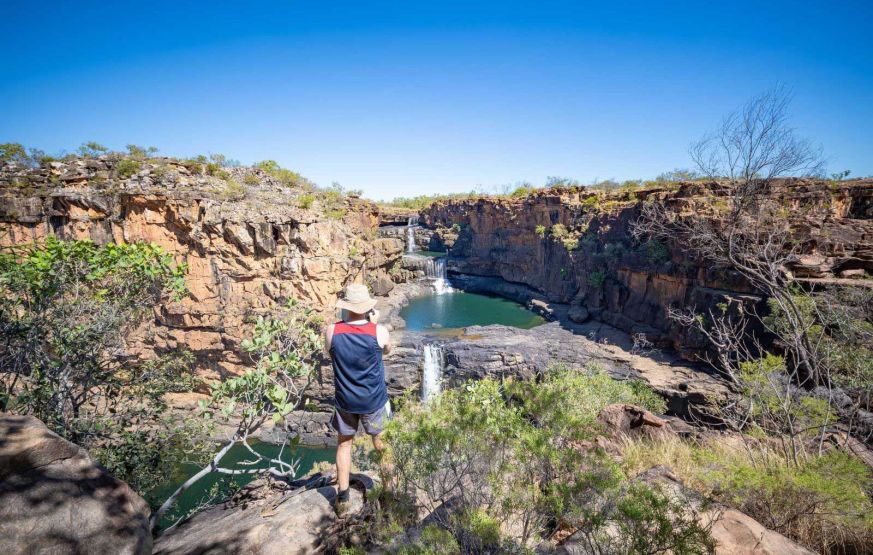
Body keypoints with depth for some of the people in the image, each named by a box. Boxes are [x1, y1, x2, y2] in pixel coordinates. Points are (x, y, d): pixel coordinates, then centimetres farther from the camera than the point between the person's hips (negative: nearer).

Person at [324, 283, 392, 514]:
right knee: (382, 443, 21)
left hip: (345, 401, 1)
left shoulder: (332, 331, -17)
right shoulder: (379, 331, -21)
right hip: (374, 400, -1)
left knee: (344, 445, 21)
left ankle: (342, 497, 26)